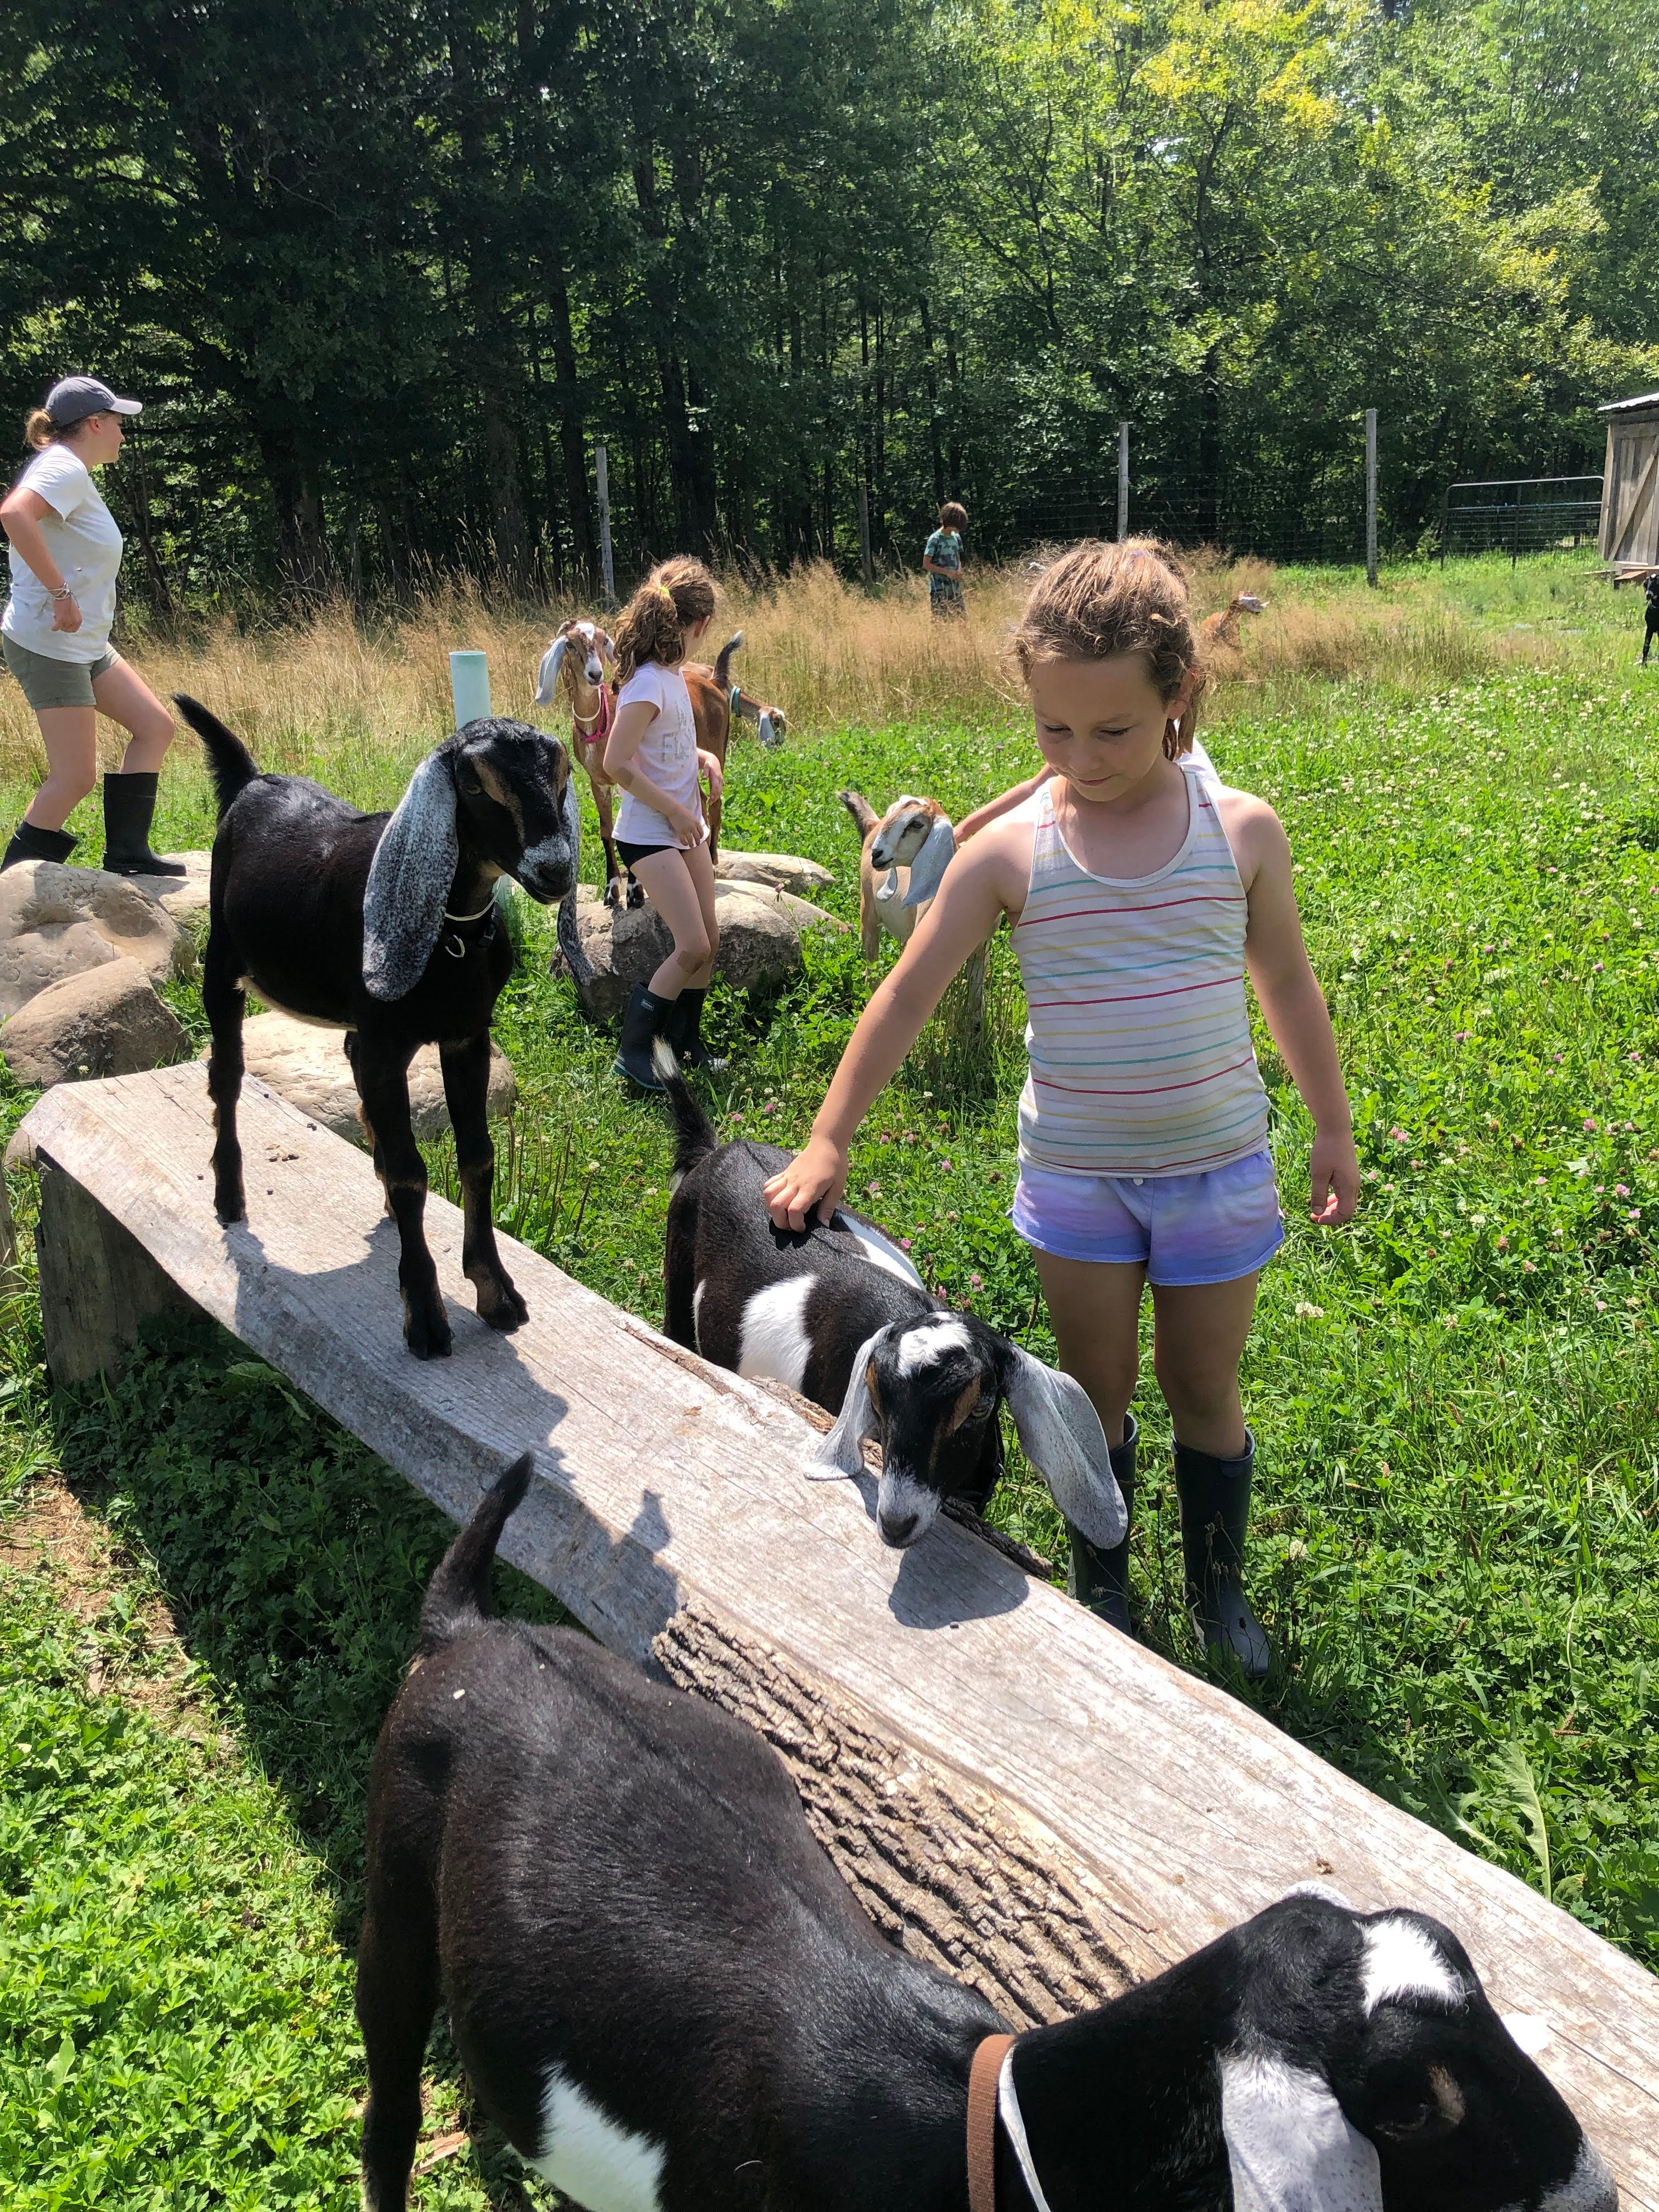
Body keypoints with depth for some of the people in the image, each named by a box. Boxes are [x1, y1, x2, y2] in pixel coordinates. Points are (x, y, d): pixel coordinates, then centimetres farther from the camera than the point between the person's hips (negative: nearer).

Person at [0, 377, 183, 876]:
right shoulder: (65, 470, -15)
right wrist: (61, 592, -30)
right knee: (76, 777, -8)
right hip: (50, 645, -10)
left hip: (87, 645, 10)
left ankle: (126, 853, 13)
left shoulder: (70, 472, 15)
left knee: (155, 727, 11)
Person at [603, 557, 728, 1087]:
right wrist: (675, 811, -17)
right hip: (649, 834, -9)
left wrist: (702, 756, 3)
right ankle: (633, 1050, 2)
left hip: (683, 826, 9)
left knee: (708, 940, 10)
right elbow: (616, 765, -25)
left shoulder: (671, 674, 5)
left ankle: (687, 1042, 25)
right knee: (693, 946, -12)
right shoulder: (648, 684, -22)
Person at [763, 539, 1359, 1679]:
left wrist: (1333, 1129, 11)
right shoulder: (1010, 850, -10)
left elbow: (1290, 987, 5)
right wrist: (828, 1141, -6)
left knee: (1205, 1387, 13)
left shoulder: (1241, 831, -7)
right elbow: (907, 995, -6)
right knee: (1097, 1391, 13)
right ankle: (1100, 1583, 35)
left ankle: (1219, 1584, 35)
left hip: (1216, 1165, 0)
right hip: (1075, 1170, 0)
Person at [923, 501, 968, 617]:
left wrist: (959, 570, -2)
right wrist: (947, 572, -16)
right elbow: (926, 564, -12)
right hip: (938, 589, -6)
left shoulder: (956, 537, 9)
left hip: (954, 586, 6)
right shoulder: (935, 540, -11)